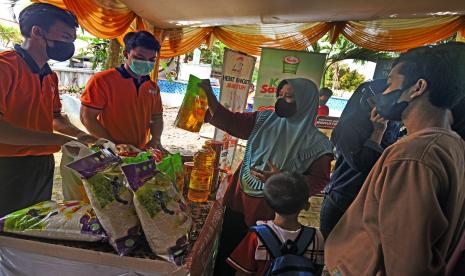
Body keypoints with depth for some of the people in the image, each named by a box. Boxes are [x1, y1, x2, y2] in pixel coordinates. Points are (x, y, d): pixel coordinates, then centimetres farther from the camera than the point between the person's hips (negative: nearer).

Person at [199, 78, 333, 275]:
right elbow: (230, 122, -4)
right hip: (238, 200, 4)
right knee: (225, 252, 20)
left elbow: (319, 181, -10)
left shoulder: (316, 143, -11)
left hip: (271, 212, -3)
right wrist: (209, 96, -18)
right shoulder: (265, 120, 0)